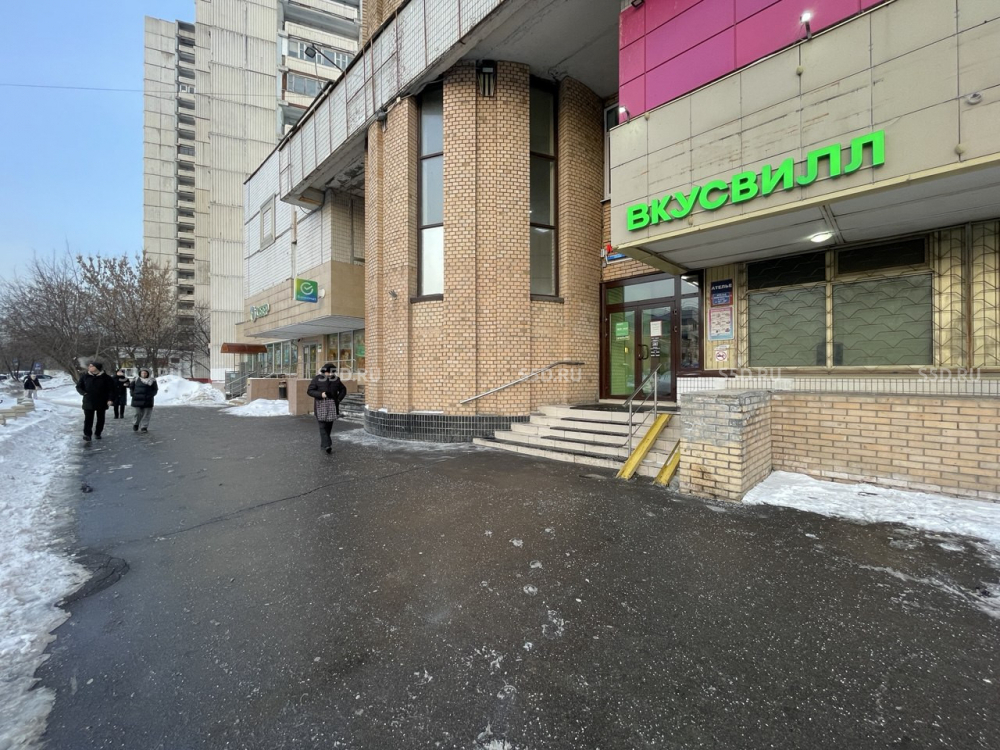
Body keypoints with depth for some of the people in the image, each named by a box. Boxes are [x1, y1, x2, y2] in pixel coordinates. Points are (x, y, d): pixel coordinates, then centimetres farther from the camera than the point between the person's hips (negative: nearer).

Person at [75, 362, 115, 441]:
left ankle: (98, 433, 24)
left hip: (101, 402, -1)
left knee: (100, 419, 10)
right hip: (88, 402, 1)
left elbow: (111, 389, -5)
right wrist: (83, 393, -9)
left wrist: (110, 399, -14)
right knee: (88, 419, -3)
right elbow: (78, 386, 11)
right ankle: (87, 434, 1)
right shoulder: (85, 376, 2)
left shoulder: (106, 377, -5)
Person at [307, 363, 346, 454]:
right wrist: (320, 394, -20)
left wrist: (338, 399, 0)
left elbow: (343, 390, 15)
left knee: (329, 425, 7)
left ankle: (323, 444, 22)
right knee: (323, 425, -10)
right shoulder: (317, 379, -4)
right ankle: (327, 445, -17)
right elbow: (310, 391, -5)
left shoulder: (336, 379, 5)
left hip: (332, 405, 3)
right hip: (321, 405, -3)